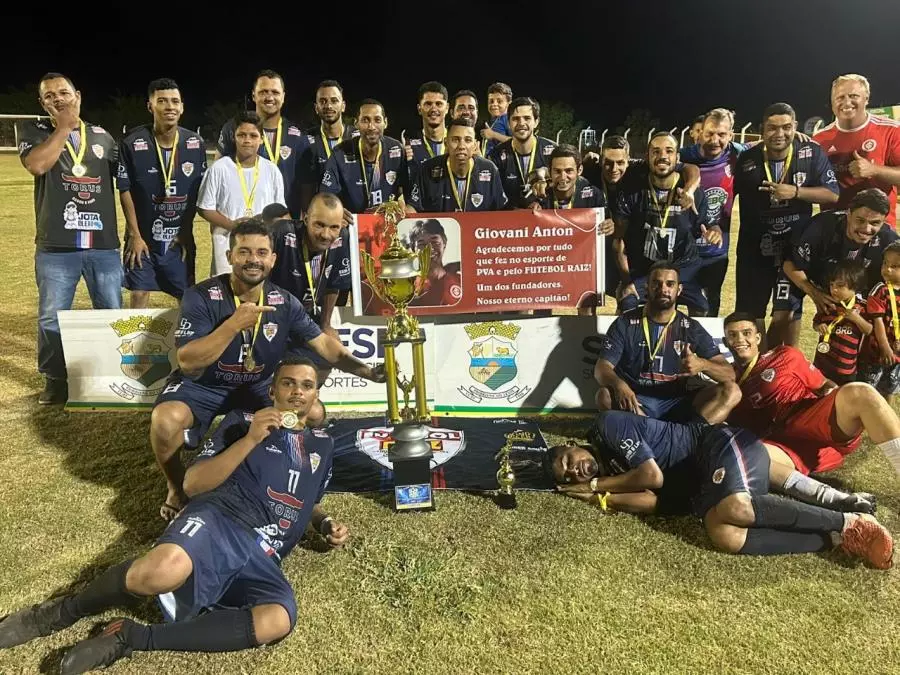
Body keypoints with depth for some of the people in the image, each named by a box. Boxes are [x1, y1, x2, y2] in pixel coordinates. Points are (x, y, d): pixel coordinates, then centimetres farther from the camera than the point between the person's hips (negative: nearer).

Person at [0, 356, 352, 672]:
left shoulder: (323, 445, 24)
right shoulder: (242, 420, 13)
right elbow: (193, 483, 5)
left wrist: (326, 523, 16)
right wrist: (250, 440, -5)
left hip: (261, 557, 3)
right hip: (216, 519, -2)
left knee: (279, 619, -34)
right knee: (167, 569, -40)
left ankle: (133, 638, -22)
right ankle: (64, 611, -8)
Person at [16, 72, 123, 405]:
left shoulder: (102, 135, 13)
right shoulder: (33, 130, 6)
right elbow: (37, 165, -15)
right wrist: (64, 127, -8)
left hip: (104, 245, 2)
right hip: (55, 247, -2)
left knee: (112, 314, 8)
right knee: (51, 318, 3)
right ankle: (55, 380, 19)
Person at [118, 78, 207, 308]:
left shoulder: (196, 144, -3)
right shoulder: (132, 144, -11)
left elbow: (198, 192, 3)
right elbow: (125, 190, -7)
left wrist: (186, 231, 0)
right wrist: (135, 235, -10)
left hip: (180, 238, 2)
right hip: (143, 236, -2)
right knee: (139, 294, 4)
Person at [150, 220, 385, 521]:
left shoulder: (284, 303, -8)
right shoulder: (201, 297, -20)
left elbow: (324, 344, -2)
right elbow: (188, 363, -27)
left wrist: (368, 371, -15)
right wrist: (234, 325, -36)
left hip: (257, 388, 4)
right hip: (201, 385, -3)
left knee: (314, 413, -14)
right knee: (165, 419, -32)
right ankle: (177, 488, 0)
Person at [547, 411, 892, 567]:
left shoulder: (606, 426, -8)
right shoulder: (611, 472, 15)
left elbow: (653, 477, -14)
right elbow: (651, 501, 1)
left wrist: (596, 484, -4)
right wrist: (599, 497, -5)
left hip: (723, 445, -7)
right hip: (703, 486, 7)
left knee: (734, 510, -36)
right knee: (723, 535, -24)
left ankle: (848, 522, -20)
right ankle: (839, 539, -20)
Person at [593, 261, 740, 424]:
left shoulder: (691, 328, 5)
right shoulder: (625, 323, 1)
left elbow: (729, 374, 1)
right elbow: (601, 368, -7)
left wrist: (702, 365, -23)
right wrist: (618, 384, -32)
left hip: (677, 403, 2)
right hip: (637, 402, -2)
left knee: (731, 391, -19)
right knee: (605, 396, -34)